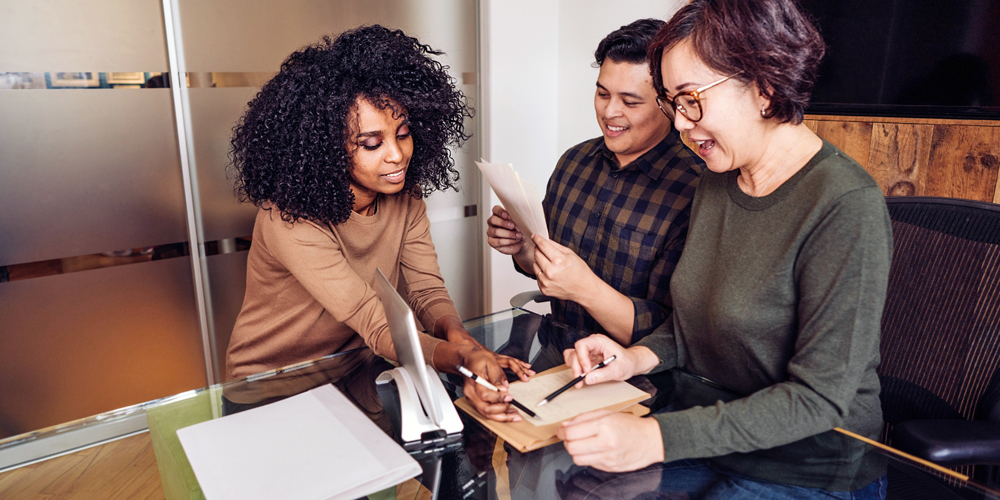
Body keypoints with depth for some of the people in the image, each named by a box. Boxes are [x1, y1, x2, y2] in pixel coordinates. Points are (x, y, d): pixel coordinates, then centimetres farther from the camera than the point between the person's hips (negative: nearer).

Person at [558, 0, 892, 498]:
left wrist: (658, 437, -28)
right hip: (702, 433, 6)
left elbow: (819, 396, -22)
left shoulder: (846, 206, -21)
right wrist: (641, 356, -8)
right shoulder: (717, 182, 2)